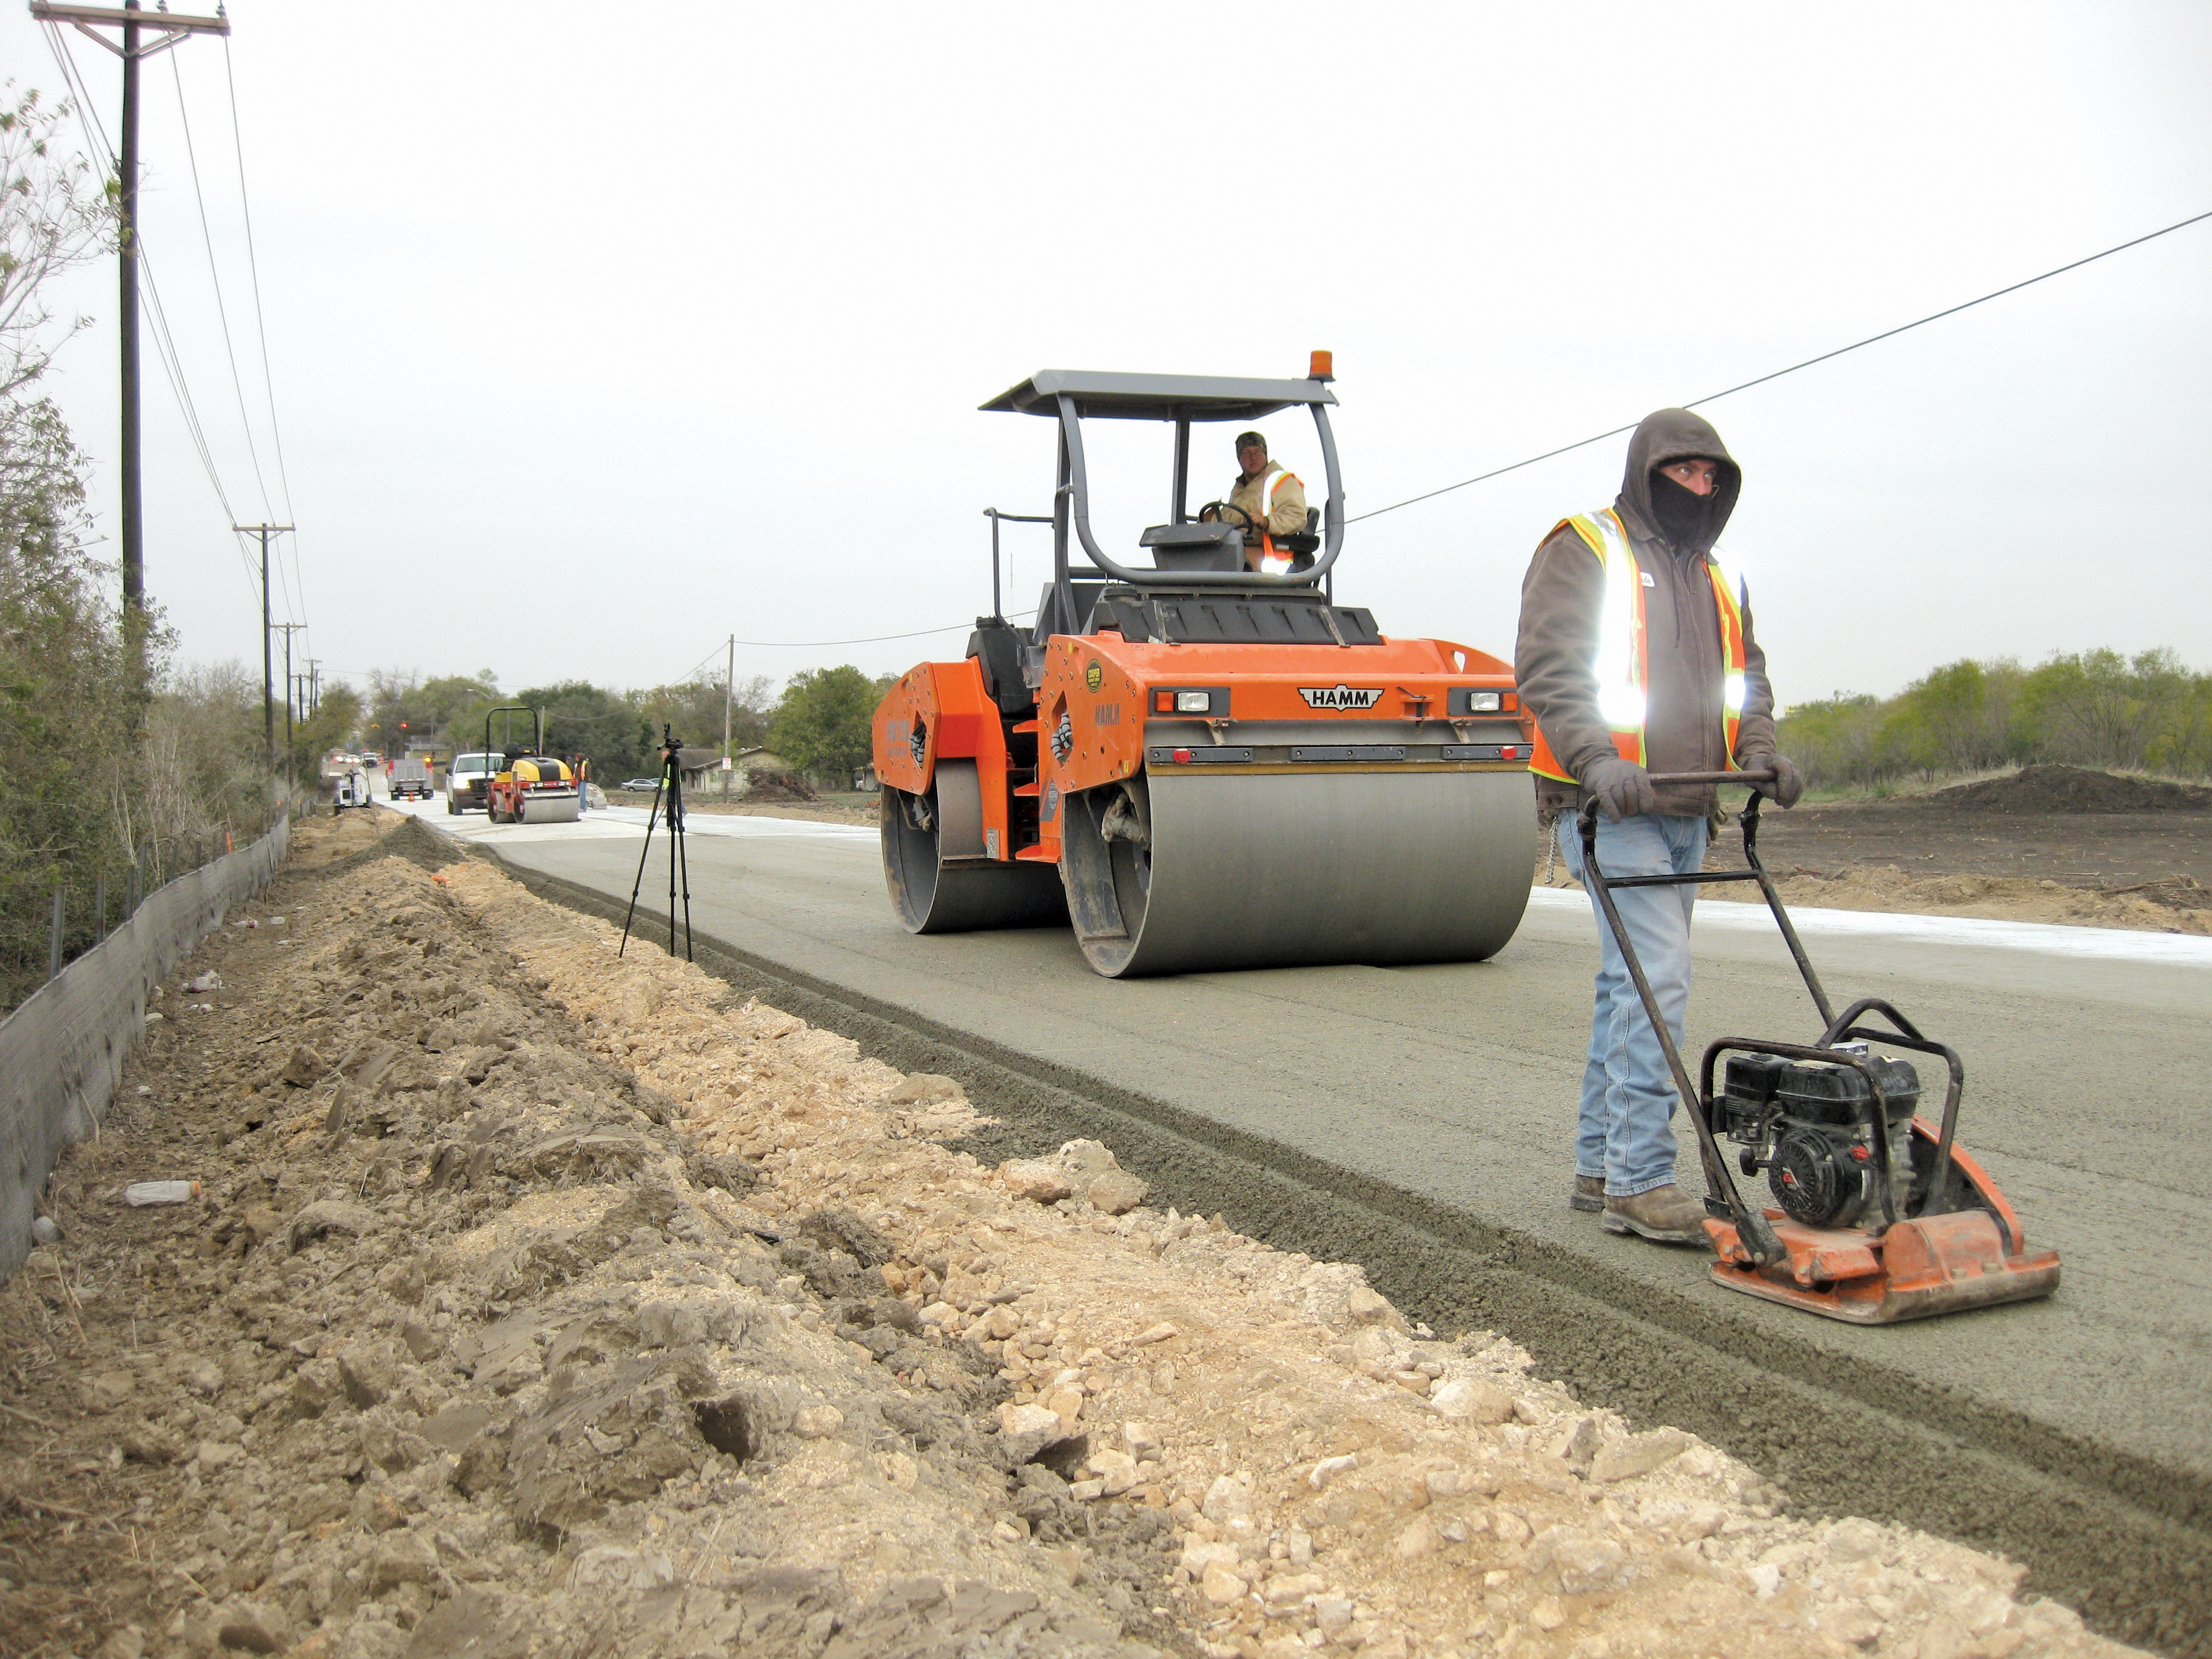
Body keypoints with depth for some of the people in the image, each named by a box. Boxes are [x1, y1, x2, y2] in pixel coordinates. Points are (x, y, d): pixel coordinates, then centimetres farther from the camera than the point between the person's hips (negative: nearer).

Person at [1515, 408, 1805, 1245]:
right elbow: (1545, 668, -13)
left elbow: (1747, 674, 23)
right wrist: (1598, 761, -26)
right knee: (1657, 977, -16)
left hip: (1686, 810, 8)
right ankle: (1638, 1181, -12)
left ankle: (1600, 1164, 20)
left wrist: (1759, 750, 2)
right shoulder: (1581, 551, -4)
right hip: (1611, 808, -8)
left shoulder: (1717, 574, 19)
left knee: (1632, 982, 11)